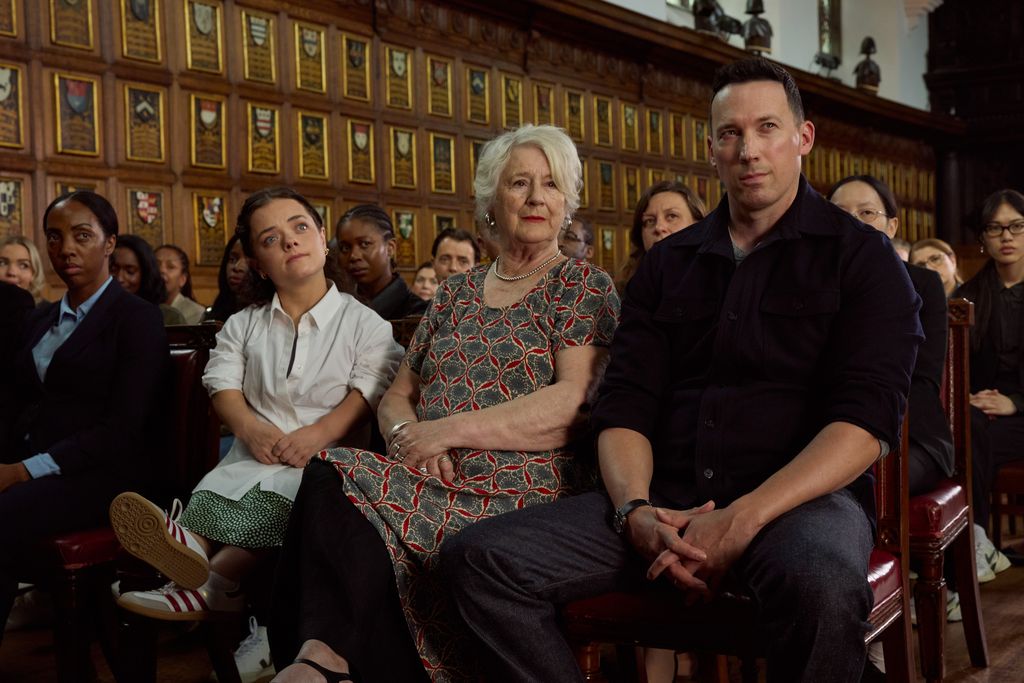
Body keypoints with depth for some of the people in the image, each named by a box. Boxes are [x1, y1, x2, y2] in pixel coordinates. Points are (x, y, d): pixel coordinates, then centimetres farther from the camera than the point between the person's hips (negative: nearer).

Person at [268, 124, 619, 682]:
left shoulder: (583, 287, 5)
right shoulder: (456, 294, 21)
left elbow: (575, 401, -11)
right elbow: (396, 398, 19)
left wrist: (450, 430, -14)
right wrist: (407, 435, -7)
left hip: (522, 493, -5)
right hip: (434, 486, 5)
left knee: (338, 487, -28)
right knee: (332, 476, -27)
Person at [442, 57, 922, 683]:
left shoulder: (861, 256, 5)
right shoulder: (667, 265, 18)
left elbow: (866, 418, -8)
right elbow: (626, 404, 9)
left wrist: (743, 519, -20)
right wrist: (635, 511, -13)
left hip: (800, 496, -3)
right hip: (666, 500, 4)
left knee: (821, 582, -41)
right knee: (478, 558, -16)